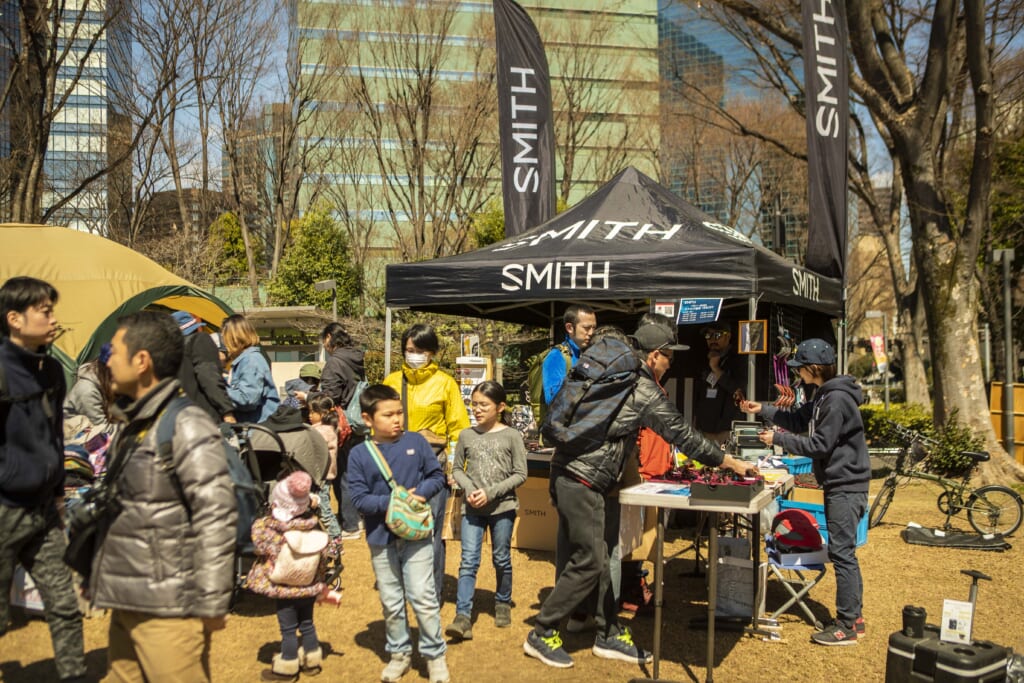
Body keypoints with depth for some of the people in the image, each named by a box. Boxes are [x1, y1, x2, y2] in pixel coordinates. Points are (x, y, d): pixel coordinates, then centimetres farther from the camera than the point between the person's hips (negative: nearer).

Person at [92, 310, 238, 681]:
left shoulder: (187, 426, -16)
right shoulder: (135, 425, 13)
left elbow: (217, 518, -20)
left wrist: (211, 603, -18)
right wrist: (110, 587, 21)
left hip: (168, 612, -9)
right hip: (126, 606, 9)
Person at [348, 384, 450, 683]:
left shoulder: (416, 442, -5)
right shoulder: (359, 454, -6)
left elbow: (437, 476, 1)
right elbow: (359, 499, -9)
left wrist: (421, 493, -17)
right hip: (381, 538, 1)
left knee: (423, 598, 1)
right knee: (391, 602, 14)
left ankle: (435, 653, 19)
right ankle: (399, 653, 32)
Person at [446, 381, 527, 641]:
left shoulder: (511, 436, -5)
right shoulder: (466, 435, 2)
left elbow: (520, 475, -6)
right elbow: (457, 469, 9)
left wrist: (490, 493, -14)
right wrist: (469, 489, -10)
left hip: (503, 507, -1)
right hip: (473, 509, 1)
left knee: (501, 559, 11)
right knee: (468, 561, -5)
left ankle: (503, 604, 33)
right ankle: (463, 616, -6)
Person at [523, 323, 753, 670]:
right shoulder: (644, 390, -10)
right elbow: (680, 432, -6)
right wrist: (728, 462, 3)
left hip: (568, 471, 9)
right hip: (582, 481, -9)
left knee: (596, 558, 14)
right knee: (588, 563, -2)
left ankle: (609, 634, 22)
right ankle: (541, 634, 7)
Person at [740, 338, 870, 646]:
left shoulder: (837, 400, -20)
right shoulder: (824, 395, 13)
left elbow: (819, 445, -21)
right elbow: (798, 420, 20)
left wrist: (778, 439, -15)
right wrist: (763, 409, 11)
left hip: (846, 486, -11)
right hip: (837, 483, 11)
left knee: (842, 553, -5)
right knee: (843, 553, 15)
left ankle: (847, 626, 2)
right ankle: (853, 617, 24)